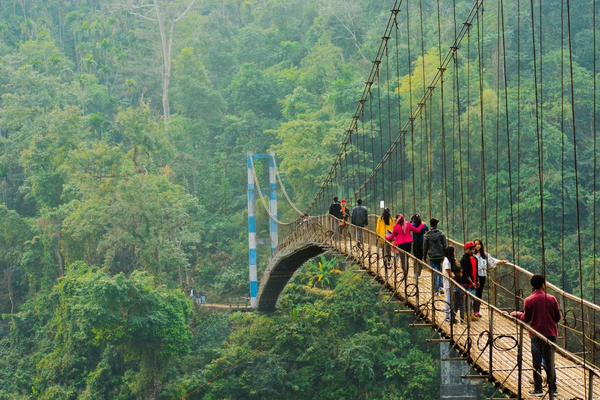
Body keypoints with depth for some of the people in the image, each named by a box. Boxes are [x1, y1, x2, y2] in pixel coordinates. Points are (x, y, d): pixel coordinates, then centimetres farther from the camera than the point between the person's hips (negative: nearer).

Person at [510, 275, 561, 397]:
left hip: (536, 334, -1)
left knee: (537, 363, 6)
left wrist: (517, 314, 20)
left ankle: (538, 389, 7)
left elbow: (526, 319, 1)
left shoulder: (528, 301, -6)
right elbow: (558, 317, 0)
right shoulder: (551, 299, -5)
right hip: (550, 334, 1)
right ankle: (552, 388, 10)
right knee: (550, 363, 9)